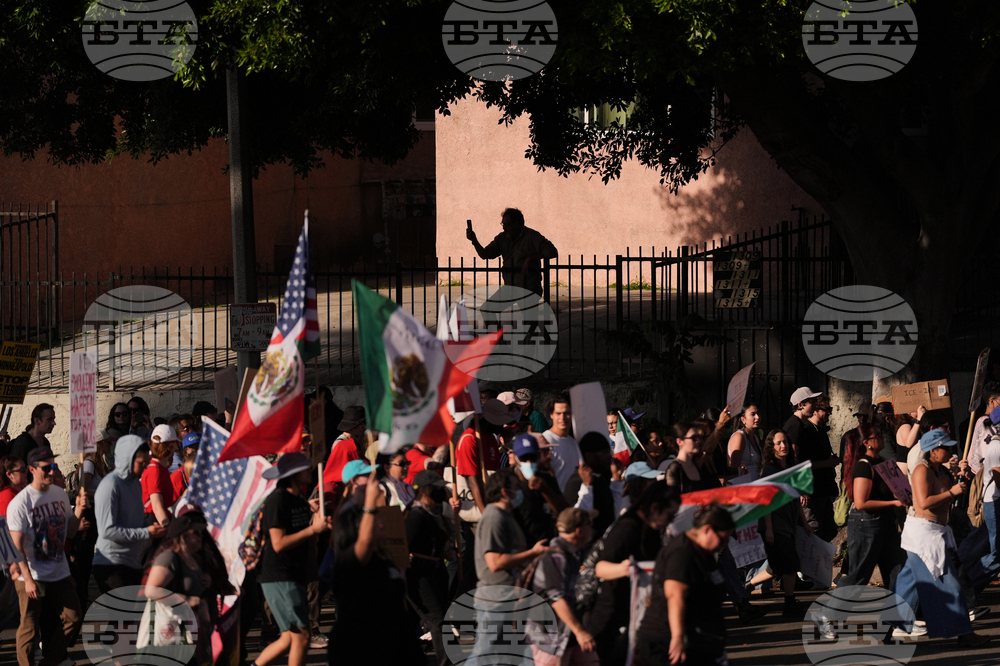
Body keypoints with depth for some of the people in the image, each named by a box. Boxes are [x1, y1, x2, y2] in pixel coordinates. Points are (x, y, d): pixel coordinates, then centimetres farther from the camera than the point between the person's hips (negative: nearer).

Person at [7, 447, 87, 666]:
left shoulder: (60, 495, 7)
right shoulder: (20, 503, -14)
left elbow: (69, 532, 15)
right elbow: (17, 546, -14)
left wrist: (79, 511, -3)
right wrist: (28, 579, -19)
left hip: (60, 574, 6)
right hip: (32, 577, -6)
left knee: (72, 618, 7)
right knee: (30, 627, -1)